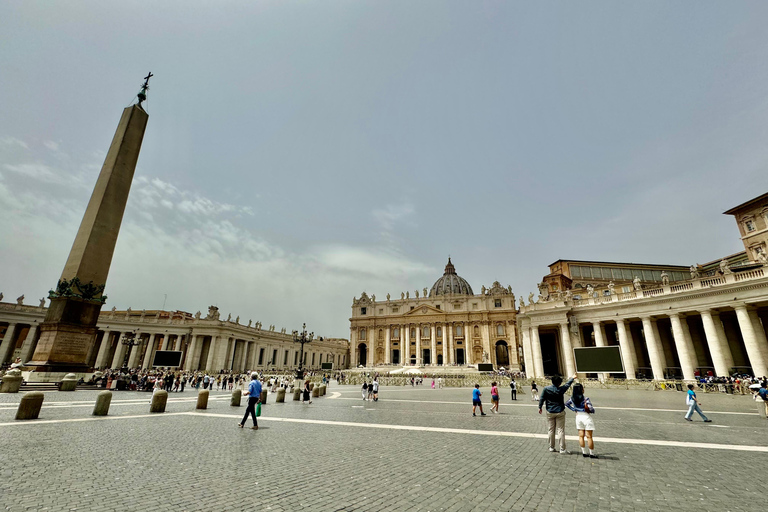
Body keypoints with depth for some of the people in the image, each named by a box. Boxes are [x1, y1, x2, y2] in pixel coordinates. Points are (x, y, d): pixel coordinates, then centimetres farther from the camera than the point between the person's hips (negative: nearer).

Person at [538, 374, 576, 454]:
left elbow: (542, 399, -4)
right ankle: (562, 449, 7)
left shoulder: (546, 389, -9)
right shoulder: (560, 389, -11)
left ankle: (551, 447, 19)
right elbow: (568, 384, 7)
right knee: (561, 430, 4)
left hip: (550, 413, 2)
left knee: (550, 430, 10)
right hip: (560, 412, -1)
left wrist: (540, 407, 10)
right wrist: (572, 378, 24)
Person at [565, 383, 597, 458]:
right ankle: (592, 454, 13)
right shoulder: (586, 399, -19)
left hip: (578, 416, 5)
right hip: (586, 417, -5)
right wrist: (592, 411, 1)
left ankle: (584, 453, 16)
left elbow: (567, 404, 11)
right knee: (589, 437, 4)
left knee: (581, 436, 11)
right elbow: (591, 409, -21)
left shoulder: (572, 398, -1)